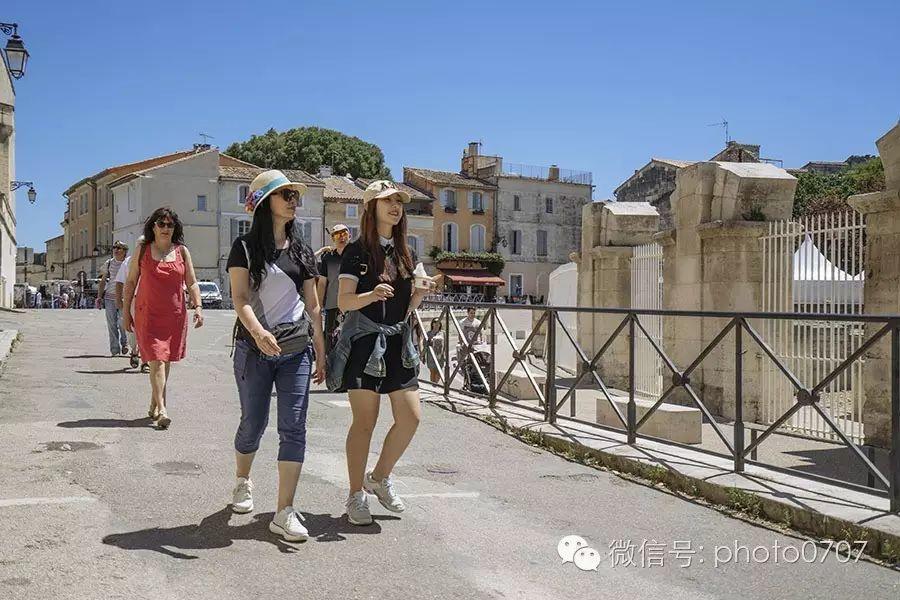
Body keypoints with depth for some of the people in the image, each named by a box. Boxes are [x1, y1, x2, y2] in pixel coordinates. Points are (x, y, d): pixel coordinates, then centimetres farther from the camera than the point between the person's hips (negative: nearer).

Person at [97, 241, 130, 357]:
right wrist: (99, 296, 6)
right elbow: (103, 281, 14)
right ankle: (114, 350, 6)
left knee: (122, 322, -9)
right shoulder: (109, 263, 9)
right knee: (111, 324, 0)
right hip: (109, 297, 2)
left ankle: (124, 343, 19)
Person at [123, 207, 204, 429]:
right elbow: (130, 282, 8)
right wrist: (126, 312, 5)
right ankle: (162, 409, -16)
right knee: (157, 361, -12)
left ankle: (153, 406, 24)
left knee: (166, 361, 9)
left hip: (175, 315, 3)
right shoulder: (142, 250, 4)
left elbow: (192, 283, 8)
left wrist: (198, 307, -6)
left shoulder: (182, 252, 7)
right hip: (148, 314, -2)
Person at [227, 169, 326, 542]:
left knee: (293, 427, -5)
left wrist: (321, 352, 12)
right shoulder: (246, 247, 0)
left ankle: (284, 512, -3)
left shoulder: (302, 250, 13)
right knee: (254, 423, 8)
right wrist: (257, 331, -30)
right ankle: (242, 481, 37)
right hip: (254, 349, -3)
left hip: (296, 350, 3)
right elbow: (240, 298, -11)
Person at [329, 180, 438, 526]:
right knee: (365, 421, -3)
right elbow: (344, 302, -9)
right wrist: (372, 295, -27)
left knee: (411, 417, 0)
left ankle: (379, 478, 21)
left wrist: (422, 293, -5)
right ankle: (356, 496, 10)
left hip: (398, 341, 6)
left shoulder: (405, 254, 14)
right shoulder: (357, 252, -3)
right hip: (364, 341, -6)